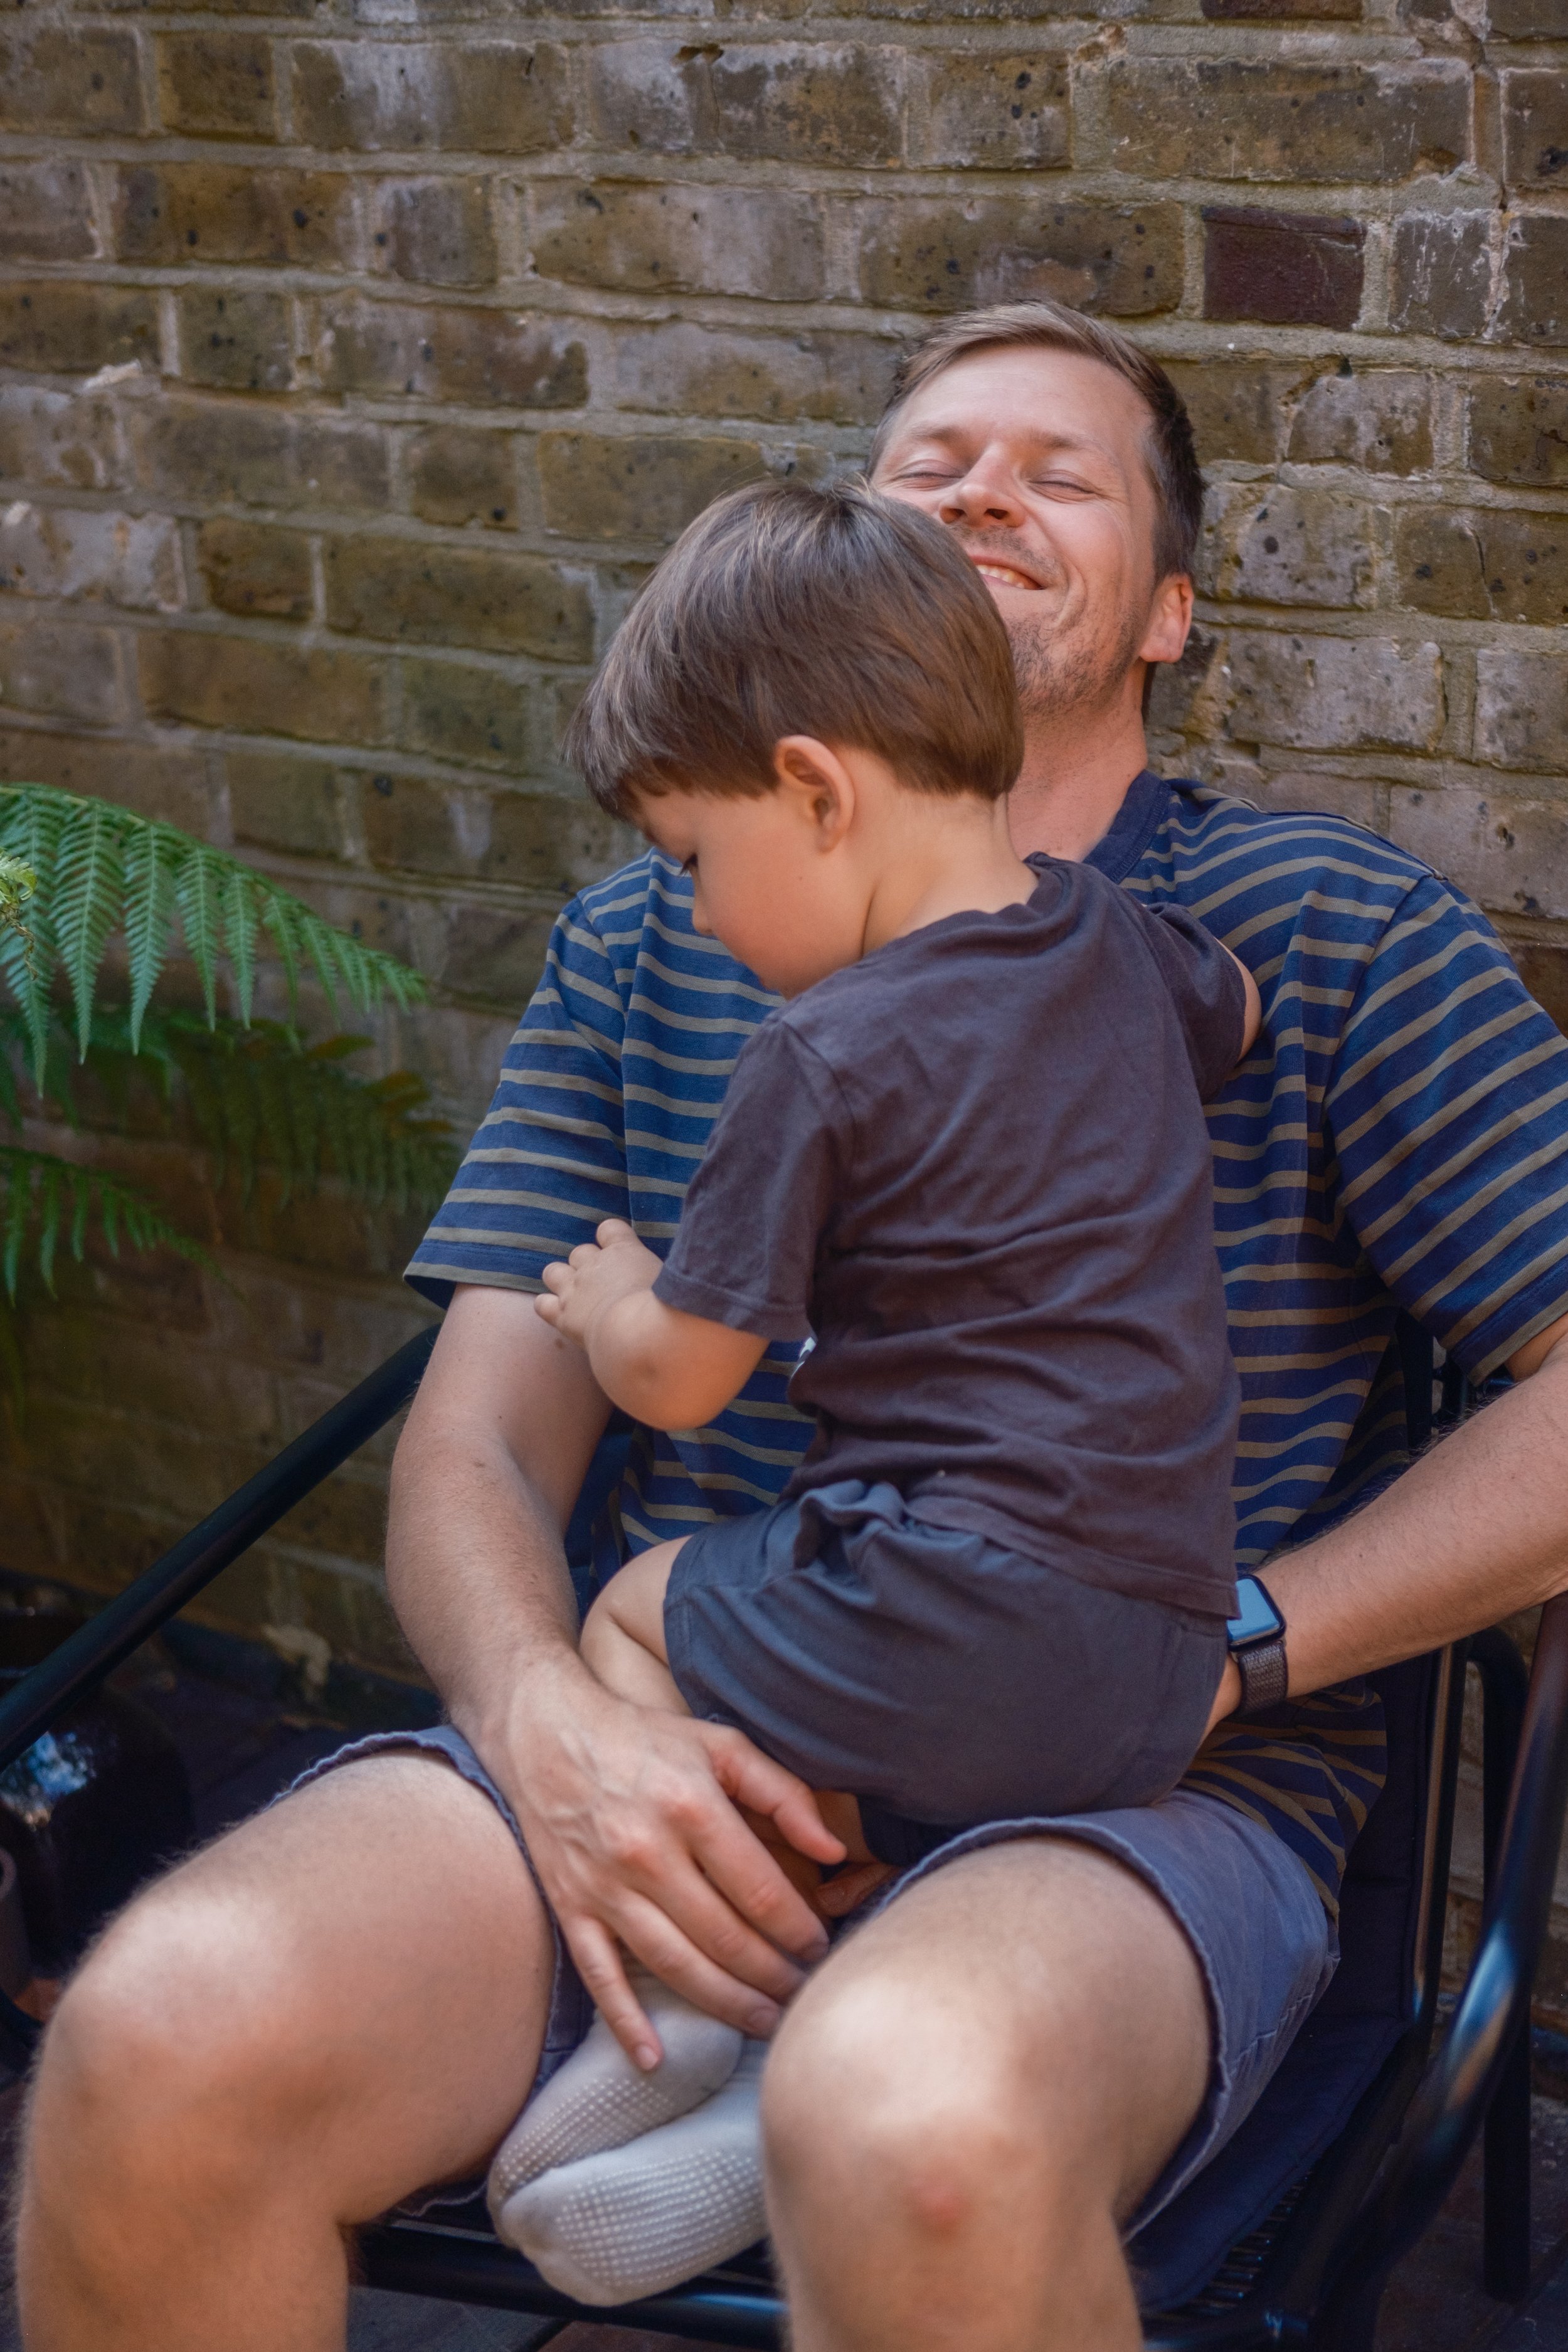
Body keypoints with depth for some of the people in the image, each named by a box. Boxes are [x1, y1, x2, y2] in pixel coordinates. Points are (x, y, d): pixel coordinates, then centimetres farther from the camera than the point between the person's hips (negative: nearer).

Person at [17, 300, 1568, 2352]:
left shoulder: (1332, 933, 7)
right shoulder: (650, 937, 16)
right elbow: (479, 1449, 10)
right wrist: (551, 1722, -11)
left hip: (1132, 1801, -2)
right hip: (659, 1756, 3)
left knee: (913, 2129, -38)